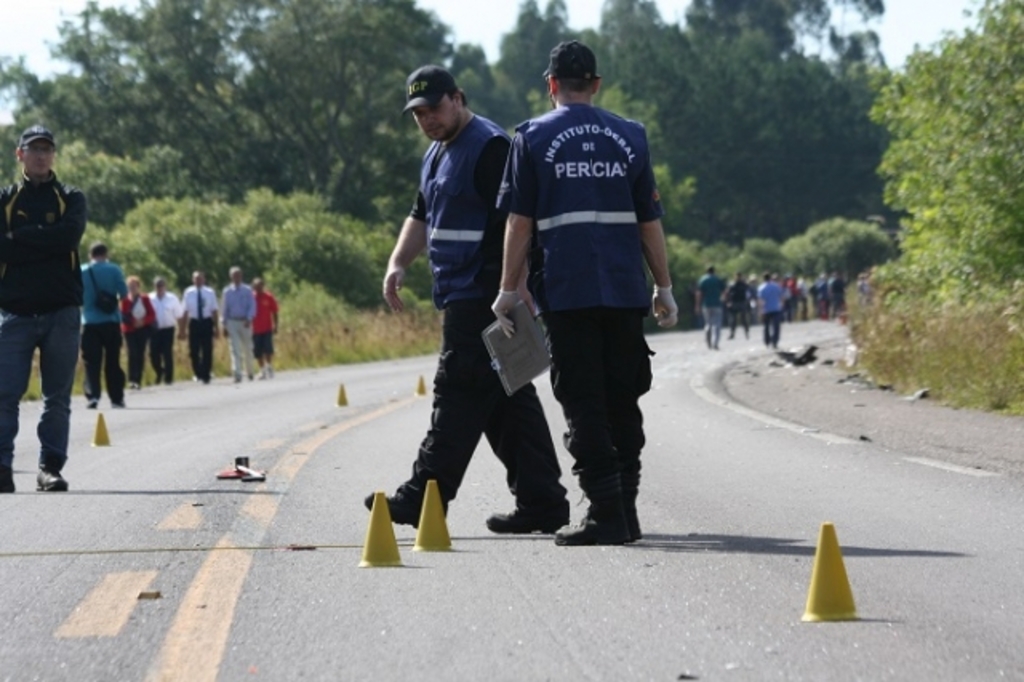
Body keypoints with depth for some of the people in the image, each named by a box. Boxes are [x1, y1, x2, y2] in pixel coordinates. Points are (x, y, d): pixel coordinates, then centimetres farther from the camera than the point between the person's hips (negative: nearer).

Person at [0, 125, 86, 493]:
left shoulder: (70, 199, 10)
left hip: (61, 312, 1)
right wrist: (46, 242, -12)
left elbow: (70, 235, -11)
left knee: (58, 397, 3)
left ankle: (51, 467, 7)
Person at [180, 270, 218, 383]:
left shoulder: (210, 293, 1)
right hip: (194, 322, 0)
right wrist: (182, 329, 3)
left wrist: (215, 327, 0)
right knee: (194, 351, 4)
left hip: (207, 322, 0)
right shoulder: (188, 293, 1)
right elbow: (185, 312, 3)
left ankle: (206, 375, 7)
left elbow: (214, 311, 4)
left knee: (207, 350, -1)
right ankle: (197, 373, 24)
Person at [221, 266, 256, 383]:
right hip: (232, 322, -1)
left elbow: (252, 306, -1)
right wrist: (224, 326, 5)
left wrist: (249, 319, -17)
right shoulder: (227, 292, 4)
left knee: (247, 348, 11)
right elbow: (224, 309, 8)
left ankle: (249, 372, 27)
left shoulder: (247, 290, 2)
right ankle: (237, 374, -17)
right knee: (235, 349, -10)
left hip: (245, 322, 1)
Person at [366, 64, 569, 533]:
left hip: (481, 298, -10)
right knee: (508, 398, 9)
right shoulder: (437, 154, 20)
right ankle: (541, 501, 11)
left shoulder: (489, 147, -12)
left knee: (460, 392, -7)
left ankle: (424, 497, -5)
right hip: (462, 298, 10)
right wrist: (398, 263, 13)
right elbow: (422, 216, 30)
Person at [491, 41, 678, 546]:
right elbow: (650, 221, 11)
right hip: (625, 291, 3)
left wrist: (509, 290, 2)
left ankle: (606, 513, -8)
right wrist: (664, 287, 17)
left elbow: (519, 222, -3)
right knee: (623, 401, 11)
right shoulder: (629, 136, 10)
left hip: (566, 292, -3)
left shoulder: (534, 137, 2)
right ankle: (625, 508, 13)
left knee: (583, 404, -2)